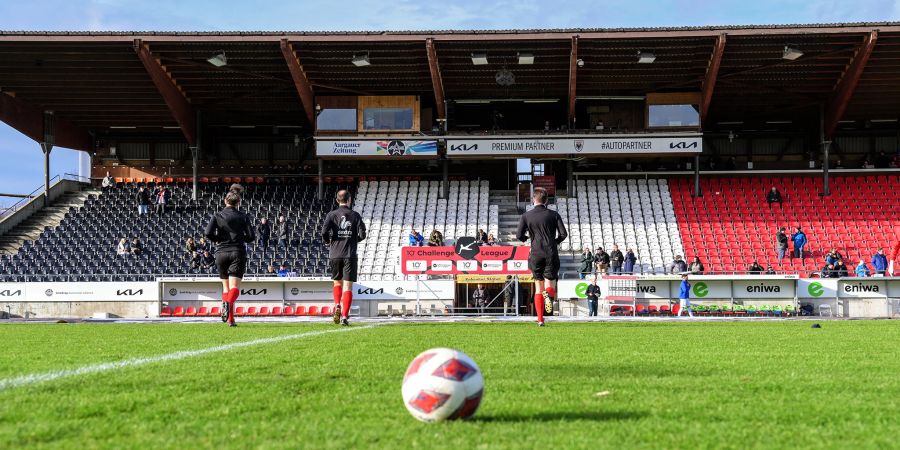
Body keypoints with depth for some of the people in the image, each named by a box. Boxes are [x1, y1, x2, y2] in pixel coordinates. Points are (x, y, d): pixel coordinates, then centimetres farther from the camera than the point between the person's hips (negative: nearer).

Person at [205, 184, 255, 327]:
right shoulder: (243, 217, 2)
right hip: (238, 253, -2)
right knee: (235, 286, -8)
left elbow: (208, 233, -9)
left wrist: (218, 240, 9)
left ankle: (230, 319, 12)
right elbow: (251, 236, -3)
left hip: (221, 253, 2)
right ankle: (228, 302, -40)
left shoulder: (217, 216, 3)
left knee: (226, 286, 15)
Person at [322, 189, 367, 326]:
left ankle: (337, 306, -3)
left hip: (335, 254, 1)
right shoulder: (355, 215, 3)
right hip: (350, 255, -1)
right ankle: (344, 316, -11)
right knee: (348, 286, -1)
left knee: (337, 283, 19)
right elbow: (362, 234, -4)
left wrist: (327, 242, 8)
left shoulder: (331, 215, 2)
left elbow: (324, 231, -11)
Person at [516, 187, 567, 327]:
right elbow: (563, 234, -4)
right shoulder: (554, 214, 3)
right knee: (551, 287, 7)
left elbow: (519, 235, -6)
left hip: (536, 255, 1)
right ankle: (548, 294, -30)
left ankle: (540, 319, 5)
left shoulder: (526, 216, 1)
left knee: (538, 289, 12)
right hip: (551, 255, -1)